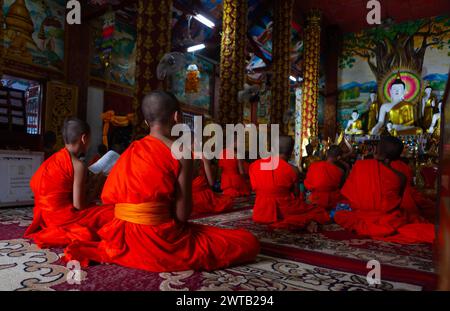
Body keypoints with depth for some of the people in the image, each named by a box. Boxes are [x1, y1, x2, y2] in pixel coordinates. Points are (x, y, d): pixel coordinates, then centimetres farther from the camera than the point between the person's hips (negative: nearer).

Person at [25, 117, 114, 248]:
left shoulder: (54, 158, 8)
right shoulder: (78, 165, -16)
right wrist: (88, 188, 5)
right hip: (61, 216, -9)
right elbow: (78, 205, -16)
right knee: (113, 213, -11)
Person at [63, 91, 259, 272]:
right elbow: (182, 214, -16)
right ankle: (166, 259, -4)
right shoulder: (180, 152, -13)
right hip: (158, 239, -8)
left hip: (124, 237, 9)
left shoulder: (130, 151, 7)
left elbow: (110, 197, 9)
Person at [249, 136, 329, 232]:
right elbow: (296, 195, -4)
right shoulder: (293, 170, -12)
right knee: (318, 212, 17)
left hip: (261, 213, 5)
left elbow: (255, 189, 6)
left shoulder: (254, 165, -3)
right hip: (284, 212, -4)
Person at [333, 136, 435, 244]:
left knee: (339, 214, 26)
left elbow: (348, 196, -3)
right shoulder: (401, 178, -9)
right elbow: (396, 205, 4)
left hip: (361, 218, 0)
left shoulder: (360, 165, -11)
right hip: (389, 222, 1)